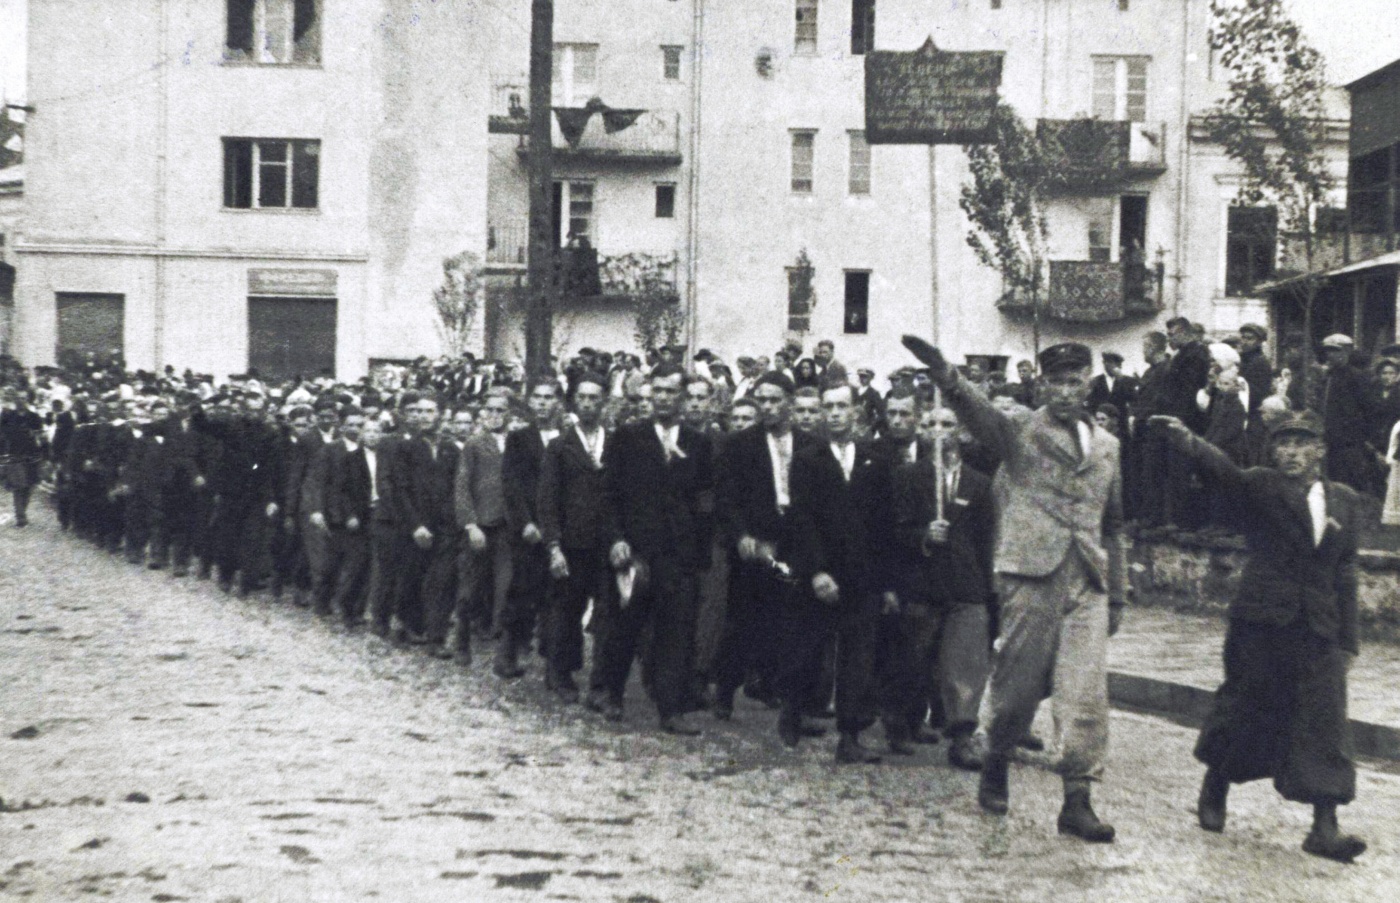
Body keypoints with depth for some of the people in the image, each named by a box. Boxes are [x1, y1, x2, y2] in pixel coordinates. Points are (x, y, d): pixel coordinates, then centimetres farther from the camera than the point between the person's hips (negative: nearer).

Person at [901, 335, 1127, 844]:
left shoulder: (1106, 447, 18)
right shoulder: (1020, 432, 3)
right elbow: (979, 415, -19)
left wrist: (1117, 593, 19)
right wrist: (944, 376, -40)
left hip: (1088, 583, 4)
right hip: (1032, 575, -3)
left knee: (1086, 694, -4)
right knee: (1017, 683, 2)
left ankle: (1077, 802, 1)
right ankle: (996, 767, 27)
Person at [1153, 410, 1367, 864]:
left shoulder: (1346, 501, 11)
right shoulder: (1262, 486, -1)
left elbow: (1344, 571, 12)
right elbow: (1226, 470, -22)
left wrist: (1347, 638, 9)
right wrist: (1188, 442, -43)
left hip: (1319, 630, 3)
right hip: (1262, 621, -3)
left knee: (1324, 724, -2)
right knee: (1245, 705, 6)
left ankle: (1324, 828, -2)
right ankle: (1213, 792, 28)